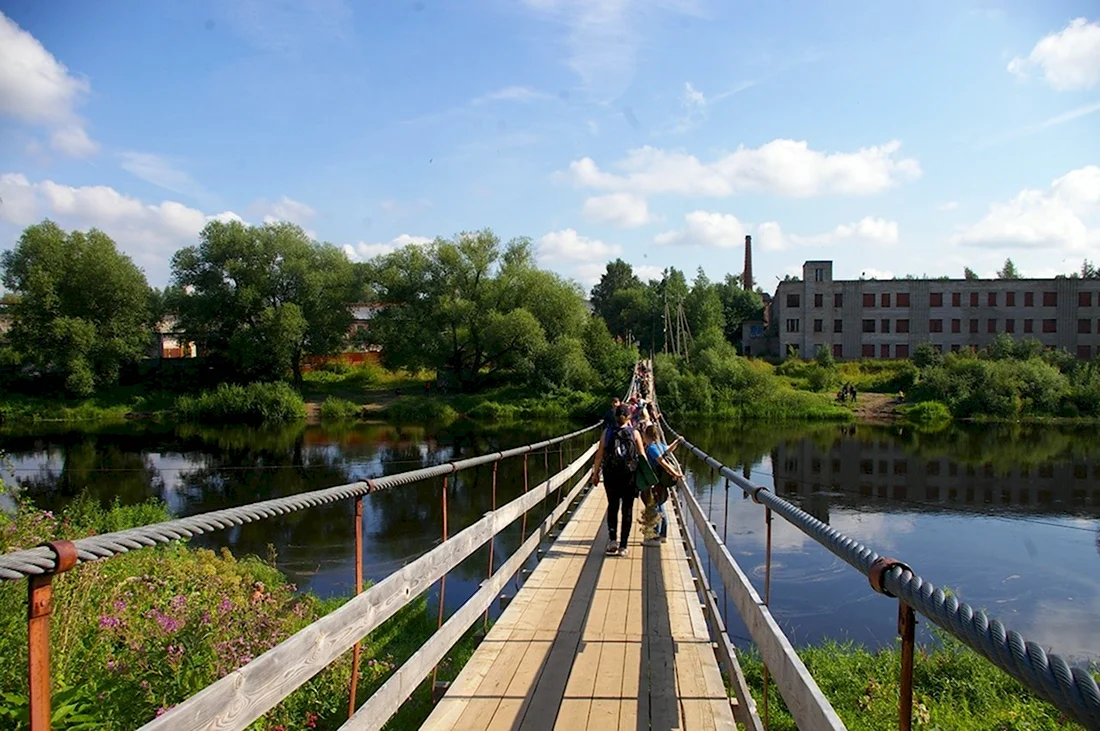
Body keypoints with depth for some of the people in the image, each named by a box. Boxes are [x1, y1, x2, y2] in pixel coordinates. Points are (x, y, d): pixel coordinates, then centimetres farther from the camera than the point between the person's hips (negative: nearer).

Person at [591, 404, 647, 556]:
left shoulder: (607, 432, -2)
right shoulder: (634, 433, -2)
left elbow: (600, 455, -2)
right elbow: (642, 456, -1)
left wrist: (595, 473, 7)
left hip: (610, 475, 1)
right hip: (630, 475, -1)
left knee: (612, 506, 17)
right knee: (627, 509, 8)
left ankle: (612, 538, 1)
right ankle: (623, 545, 8)